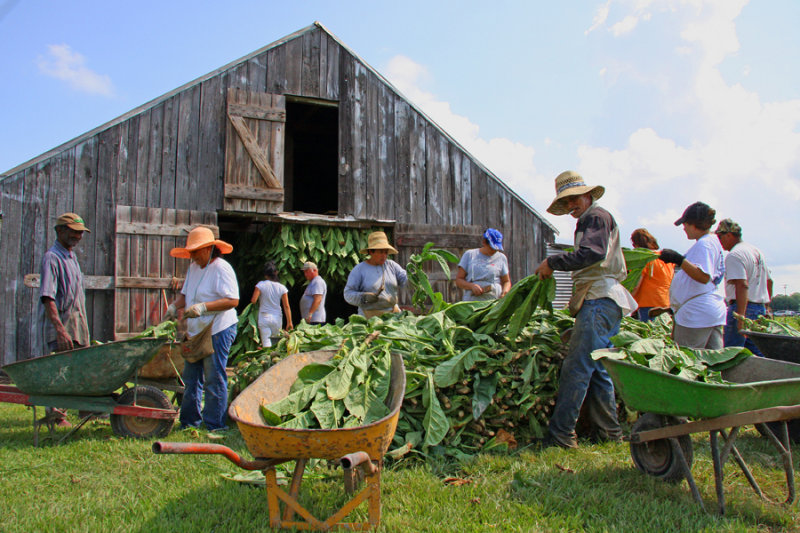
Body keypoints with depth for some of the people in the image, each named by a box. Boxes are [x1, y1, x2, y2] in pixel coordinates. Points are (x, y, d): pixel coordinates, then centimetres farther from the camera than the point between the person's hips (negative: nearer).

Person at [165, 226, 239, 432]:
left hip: (218, 331, -9)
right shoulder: (193, 267, 15)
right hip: (195, 331, 9)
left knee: (214, 380, -4)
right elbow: (185, 293, 22)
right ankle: (190, 422, 25)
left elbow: (232, 300, -21)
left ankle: (215, 426, 5)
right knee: (191, 378, 14)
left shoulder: (222, 268, -13)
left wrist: (204, 307, -28)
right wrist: (175, 305, 1)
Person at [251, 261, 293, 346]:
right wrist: (289, 322, 2)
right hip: (277, 318, 3)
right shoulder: (282, 287, -1)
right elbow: (286, 306, -2)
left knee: (266, 343, -5)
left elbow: (253, 300, -11)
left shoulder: (261, 285, -7)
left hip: (264, 317, -2)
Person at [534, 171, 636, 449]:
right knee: (597, 369, 11)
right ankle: (610, 431, 16)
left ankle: (561, 434, -15)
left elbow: (592, 253, -20)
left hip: (601, 302, -11)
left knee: (576, 367, -14)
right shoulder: (587, 223, 28)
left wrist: (552, 262, -15)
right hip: (597, 303, 11)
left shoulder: (597, 216, -2)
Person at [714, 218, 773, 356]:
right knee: (756, 353, 12)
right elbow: (769, 281, 25)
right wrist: (767, 306, 31)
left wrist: (740, 317, -25)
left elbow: (742, 285, -22)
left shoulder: (734, 255, -12)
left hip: (743, 307, -9)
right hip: (760, 308, 9)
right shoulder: (757, 251, 18)